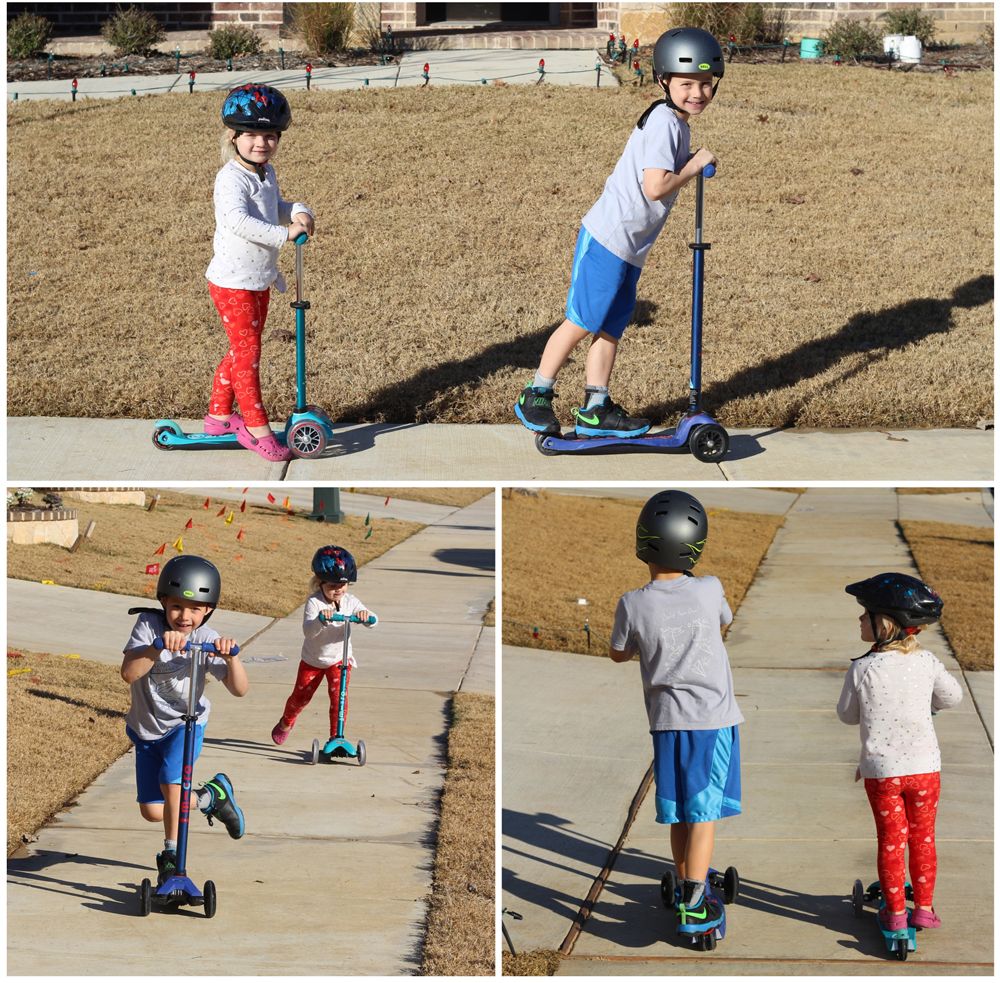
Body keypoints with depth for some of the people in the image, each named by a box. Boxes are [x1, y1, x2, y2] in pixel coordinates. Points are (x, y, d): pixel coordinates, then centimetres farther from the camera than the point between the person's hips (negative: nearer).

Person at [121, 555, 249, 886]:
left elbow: (240, 689, -21)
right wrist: (158, 646, -47)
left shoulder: (207, 640, -16)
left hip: (187, 723, -1)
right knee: (152, 811, 2)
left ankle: (171, 853, -5)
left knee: (171, 779, -26)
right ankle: (211, 796, 31)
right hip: (147, 727, 1)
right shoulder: (149, 624, -20)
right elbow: (128, 673, -33)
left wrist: (230, 658, -38)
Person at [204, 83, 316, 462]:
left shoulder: (266, 174, 8)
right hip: (233, 281, -9)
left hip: (259, 280, 9)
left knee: (242, 349, 18)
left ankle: (218, 415, 31)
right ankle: (256, 427, 2)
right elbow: (237, 221, -36)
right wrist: (284, 234, -37)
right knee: (247, 352, -4)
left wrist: (298, 213, 0)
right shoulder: (232, 179, -21)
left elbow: (276, 209, 22)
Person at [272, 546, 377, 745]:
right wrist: (321, 619, -59)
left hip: (339, 659, 1)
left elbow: (372, 621, -24)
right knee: (300, 697, 12)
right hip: (312, 660, -1)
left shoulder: (350, 602, -16)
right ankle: (286, 723, 43)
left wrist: (365, 616, -48)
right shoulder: (315, 603, -26)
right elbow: (308, 631, -39)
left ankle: (336, 737, -4)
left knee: (338, 696, -16)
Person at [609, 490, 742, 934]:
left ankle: (688, 885, 25)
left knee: (678, 814, 13)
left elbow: (618, 654, 8)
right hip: (713, 717, -1)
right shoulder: (709, 591, -11)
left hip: (666, 720, 1)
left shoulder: (632, 605, -10)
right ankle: (693, 905, -3)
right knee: (703, 813, 1)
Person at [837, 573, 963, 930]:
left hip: (881, 770, -2)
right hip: (924, 766, 2)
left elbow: (847, 714, -1)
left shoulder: (862, 669, -15)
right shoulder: (926, 662, -7)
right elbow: (952, 696, 8)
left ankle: (895, 911, 17)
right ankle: (923, 908, 22)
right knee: (923, 839, 15)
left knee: (891, 840, 10)